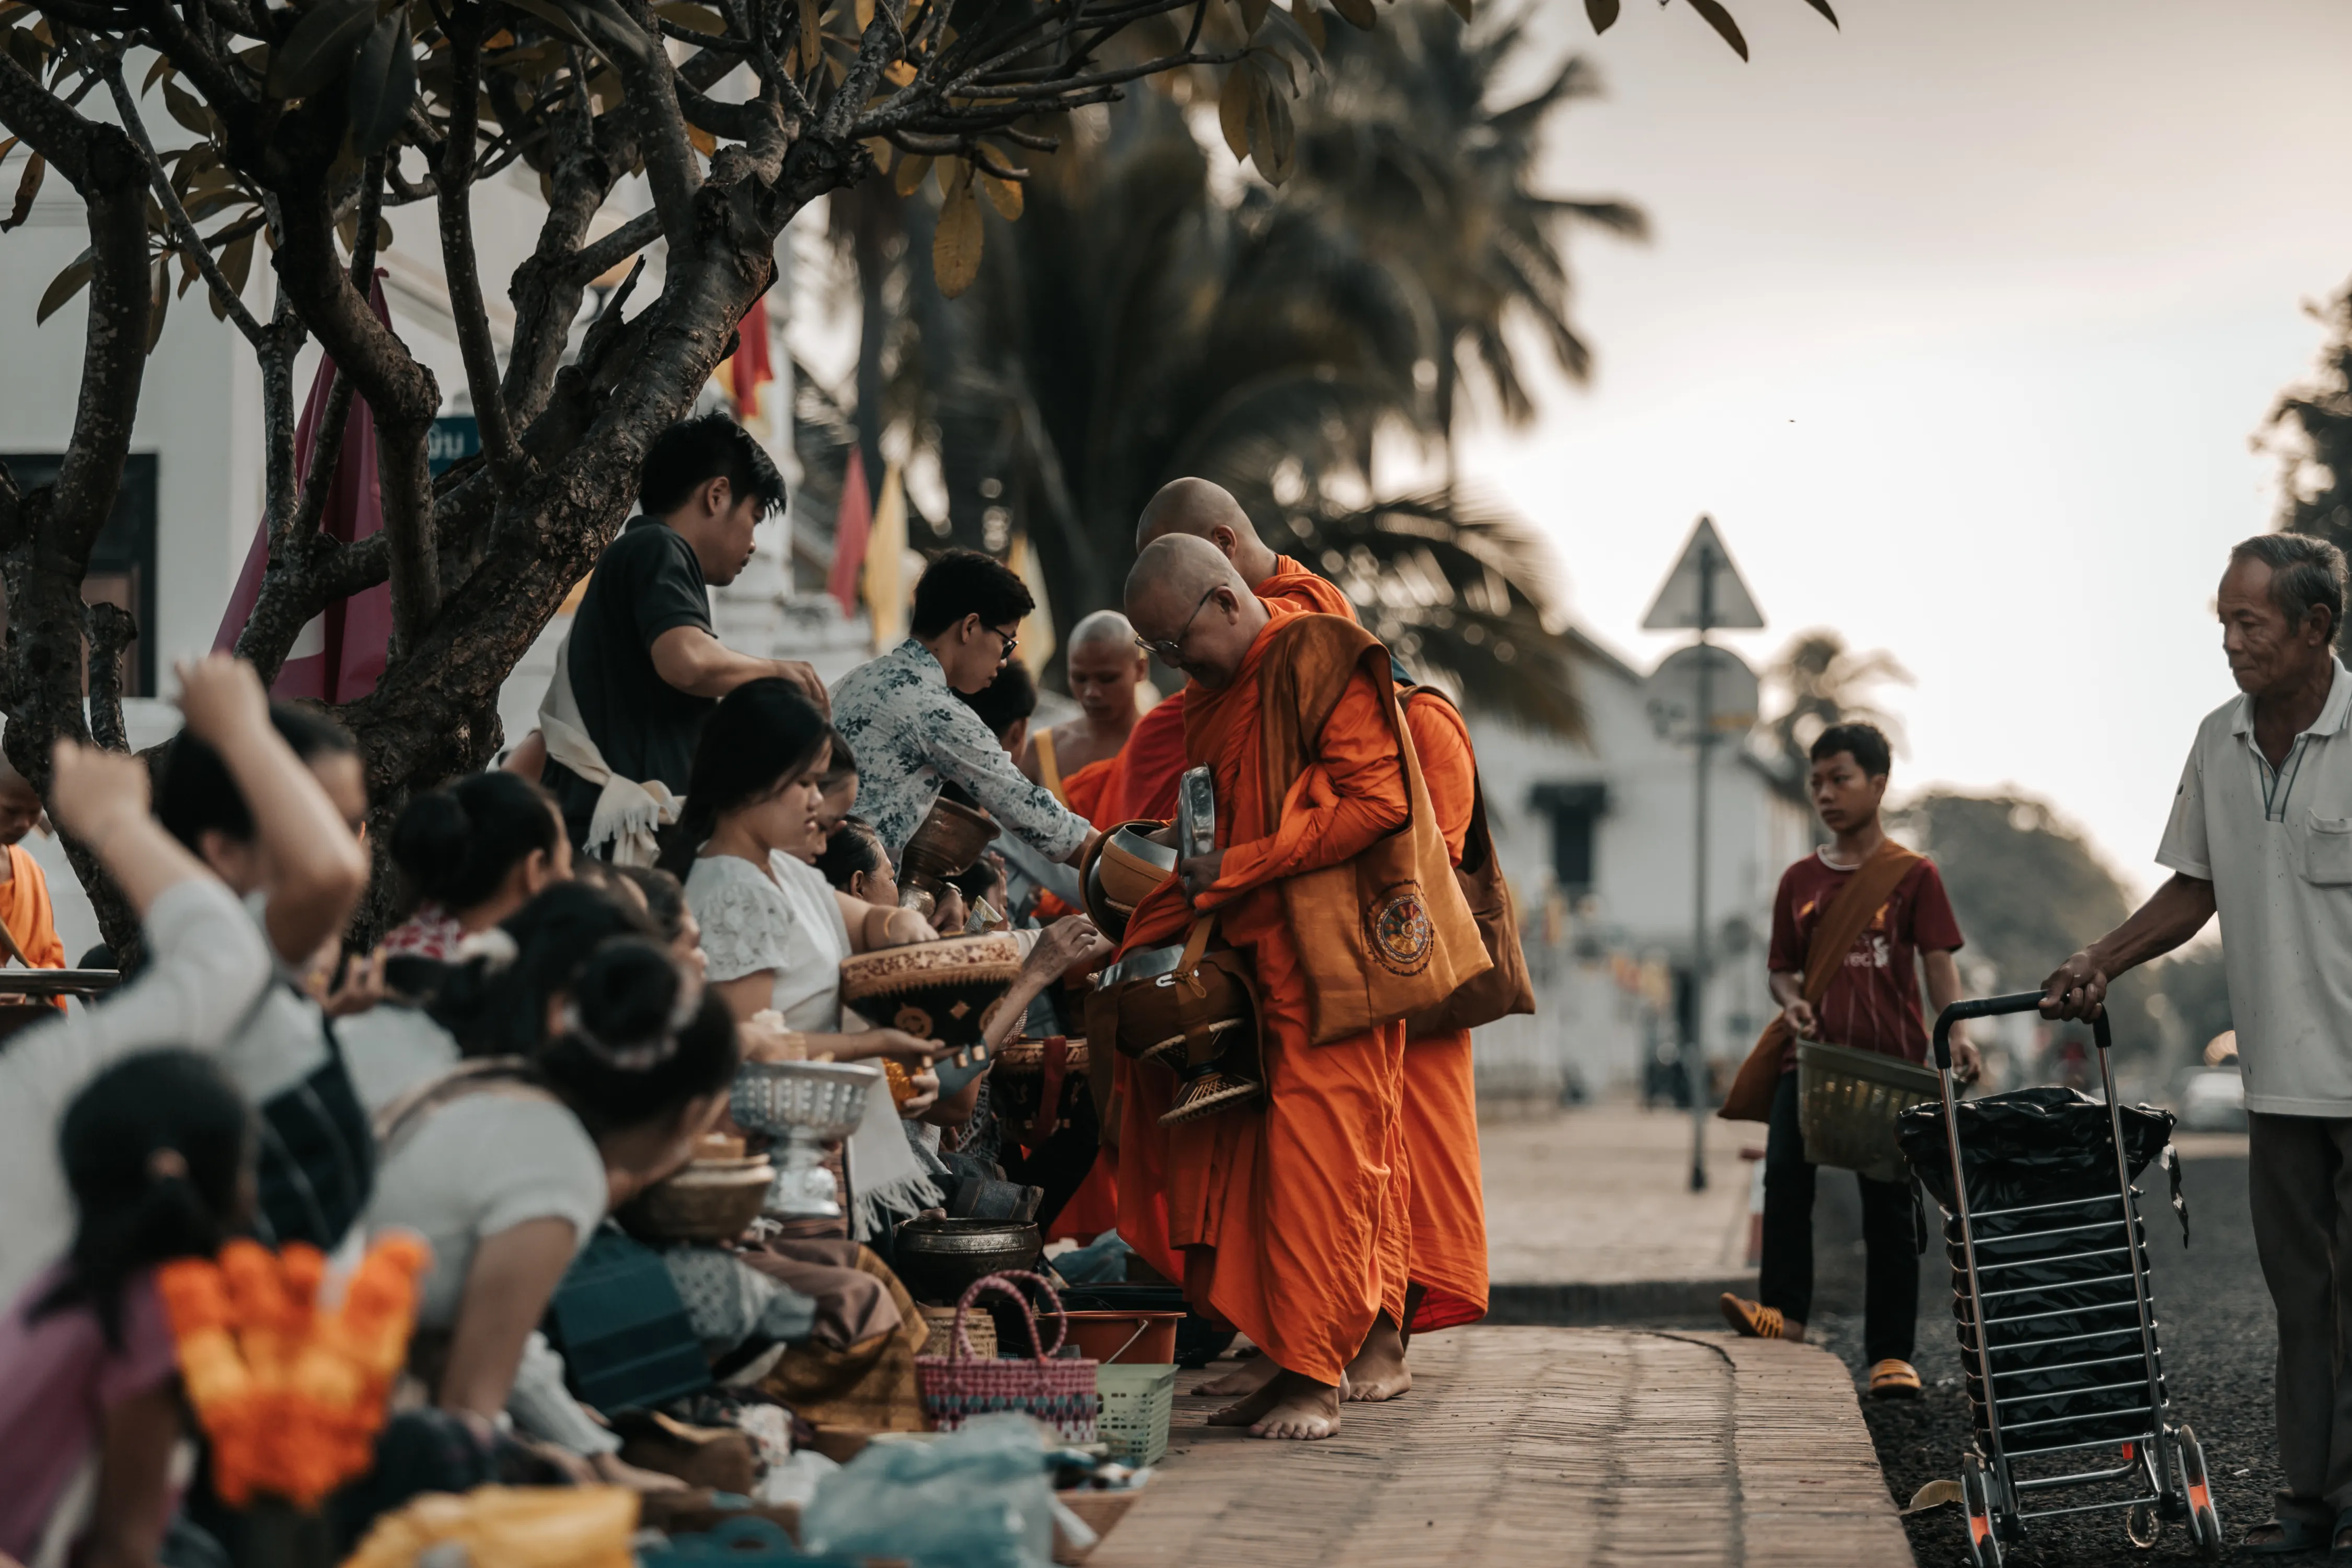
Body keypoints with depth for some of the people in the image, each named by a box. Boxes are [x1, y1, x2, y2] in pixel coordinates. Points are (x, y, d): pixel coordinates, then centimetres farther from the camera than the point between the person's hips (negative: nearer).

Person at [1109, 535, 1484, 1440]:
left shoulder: (1321, 663, -8)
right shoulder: (1217, 700, 19)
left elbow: (1376, 802, -16)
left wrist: (1235, 870, -15)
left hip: (1332, 967, -8)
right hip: (1257, 966, 8)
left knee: (1317, 1158, -9)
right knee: (1256, 1162, 4)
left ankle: (1316, 1379, -7)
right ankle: (1292, 1366, 8)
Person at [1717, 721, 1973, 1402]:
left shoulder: (1913, 875, 3)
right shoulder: (1799, 880, 13)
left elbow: (1938, 962, -4)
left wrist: (1954, 1033, -20)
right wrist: (1791, 1002, -6)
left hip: (1891, 1062, -3)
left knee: (1888, 1204, 0)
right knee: (1785, 1172, -19)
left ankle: (1891, 1353, 4)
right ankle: (1784, 1312, -15)